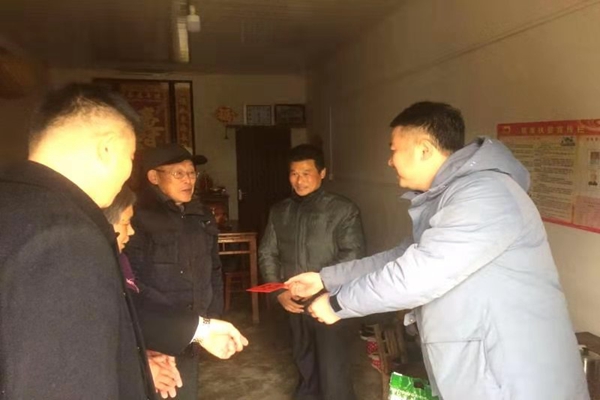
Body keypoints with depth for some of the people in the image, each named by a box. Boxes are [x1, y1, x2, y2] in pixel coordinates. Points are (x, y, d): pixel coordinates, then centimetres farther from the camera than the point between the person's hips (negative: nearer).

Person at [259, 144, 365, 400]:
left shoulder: (343, 210, -7)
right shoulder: (279, 211, 7)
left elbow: (353, 255, -13)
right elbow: (267, 254, 9)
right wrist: (278, 291, -4)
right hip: (294, 303, 5)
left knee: (332, 368, -2)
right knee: (304, 362, 22)